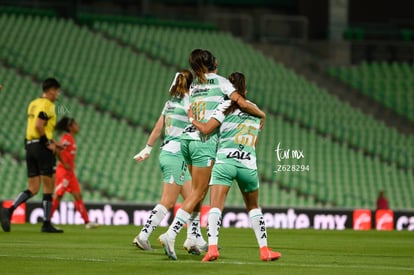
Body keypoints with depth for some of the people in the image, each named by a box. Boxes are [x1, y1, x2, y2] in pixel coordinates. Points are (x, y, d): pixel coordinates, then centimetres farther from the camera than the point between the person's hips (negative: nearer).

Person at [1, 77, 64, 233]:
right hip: (42, 146, -8)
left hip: (29, 145, 8)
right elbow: (38, 125, -22)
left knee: (33, 189, 7)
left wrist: (52, 142, 21)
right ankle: (46, 224, 2)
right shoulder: (47, 105, -9)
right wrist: (49, 143, -14)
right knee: (48, 188, 1)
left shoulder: (33, 104, 17)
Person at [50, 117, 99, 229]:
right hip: (64, 171, -10)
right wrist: (64, 164, -20)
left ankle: (87, 222, 8)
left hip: (70, 172, 10)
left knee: (78, 196, 7)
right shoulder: (67, 138, -14)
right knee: (58, 196, -6)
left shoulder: (71, 139, 14)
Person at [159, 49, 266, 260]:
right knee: (198, 194, -6)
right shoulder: (220, 81, 1)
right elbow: (241, 103, -9)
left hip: (187, 138, 7)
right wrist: (261, 114, 6)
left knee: (199, 190, 16)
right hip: (204, 142, -6)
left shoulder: (193, 86, 19)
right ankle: (170, 234, -18)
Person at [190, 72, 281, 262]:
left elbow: (206, 129, -7)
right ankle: (264, 250, 18)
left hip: (225, 160, -4)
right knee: (253, 207, 21)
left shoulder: (226, 106, 1)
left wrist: (191, 119, 9)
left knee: (215, 206, -8)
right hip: (249, 164, 4)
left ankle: (212, 247, -26)